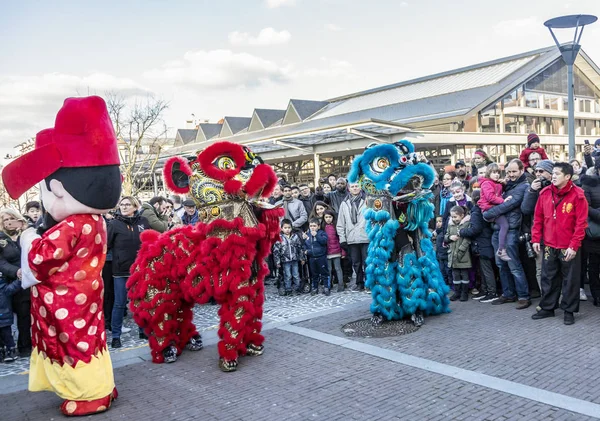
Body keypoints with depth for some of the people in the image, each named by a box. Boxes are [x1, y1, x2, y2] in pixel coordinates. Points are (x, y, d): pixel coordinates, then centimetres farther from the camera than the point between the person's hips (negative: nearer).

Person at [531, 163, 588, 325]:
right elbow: (538, 218, 8)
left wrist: (574, 246, -16)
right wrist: (536, 239, 2)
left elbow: (581, 223, -12)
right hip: (549, 246, 4)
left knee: (570, 280, 7)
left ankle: (569, 311, 20)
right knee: (548, 278, 13)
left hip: (569, 247, -4)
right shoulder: (545, 193, 2)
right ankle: (547, 308, 26)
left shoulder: (577, 195, -11)